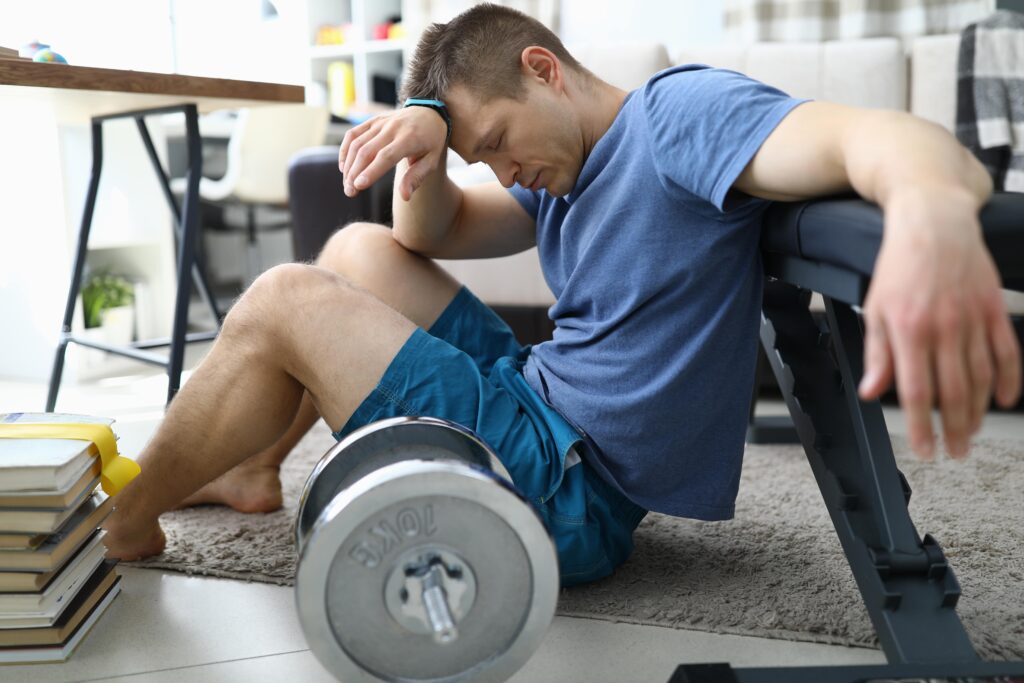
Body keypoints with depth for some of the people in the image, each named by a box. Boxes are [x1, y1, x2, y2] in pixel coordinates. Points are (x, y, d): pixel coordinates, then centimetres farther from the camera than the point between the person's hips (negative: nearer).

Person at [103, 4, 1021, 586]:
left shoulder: (676, 113, -15)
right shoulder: (567, 172, 12)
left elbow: (867, 134, -32)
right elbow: (433, 236, 13)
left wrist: (930, 209, -56)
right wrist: (425, 142, -9)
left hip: (569, 492, -9)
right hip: (538, 401, 9)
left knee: (283, 304, -10)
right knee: (360, 250, 15)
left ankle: (125, 523, 9)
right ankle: (252, 474, 24)